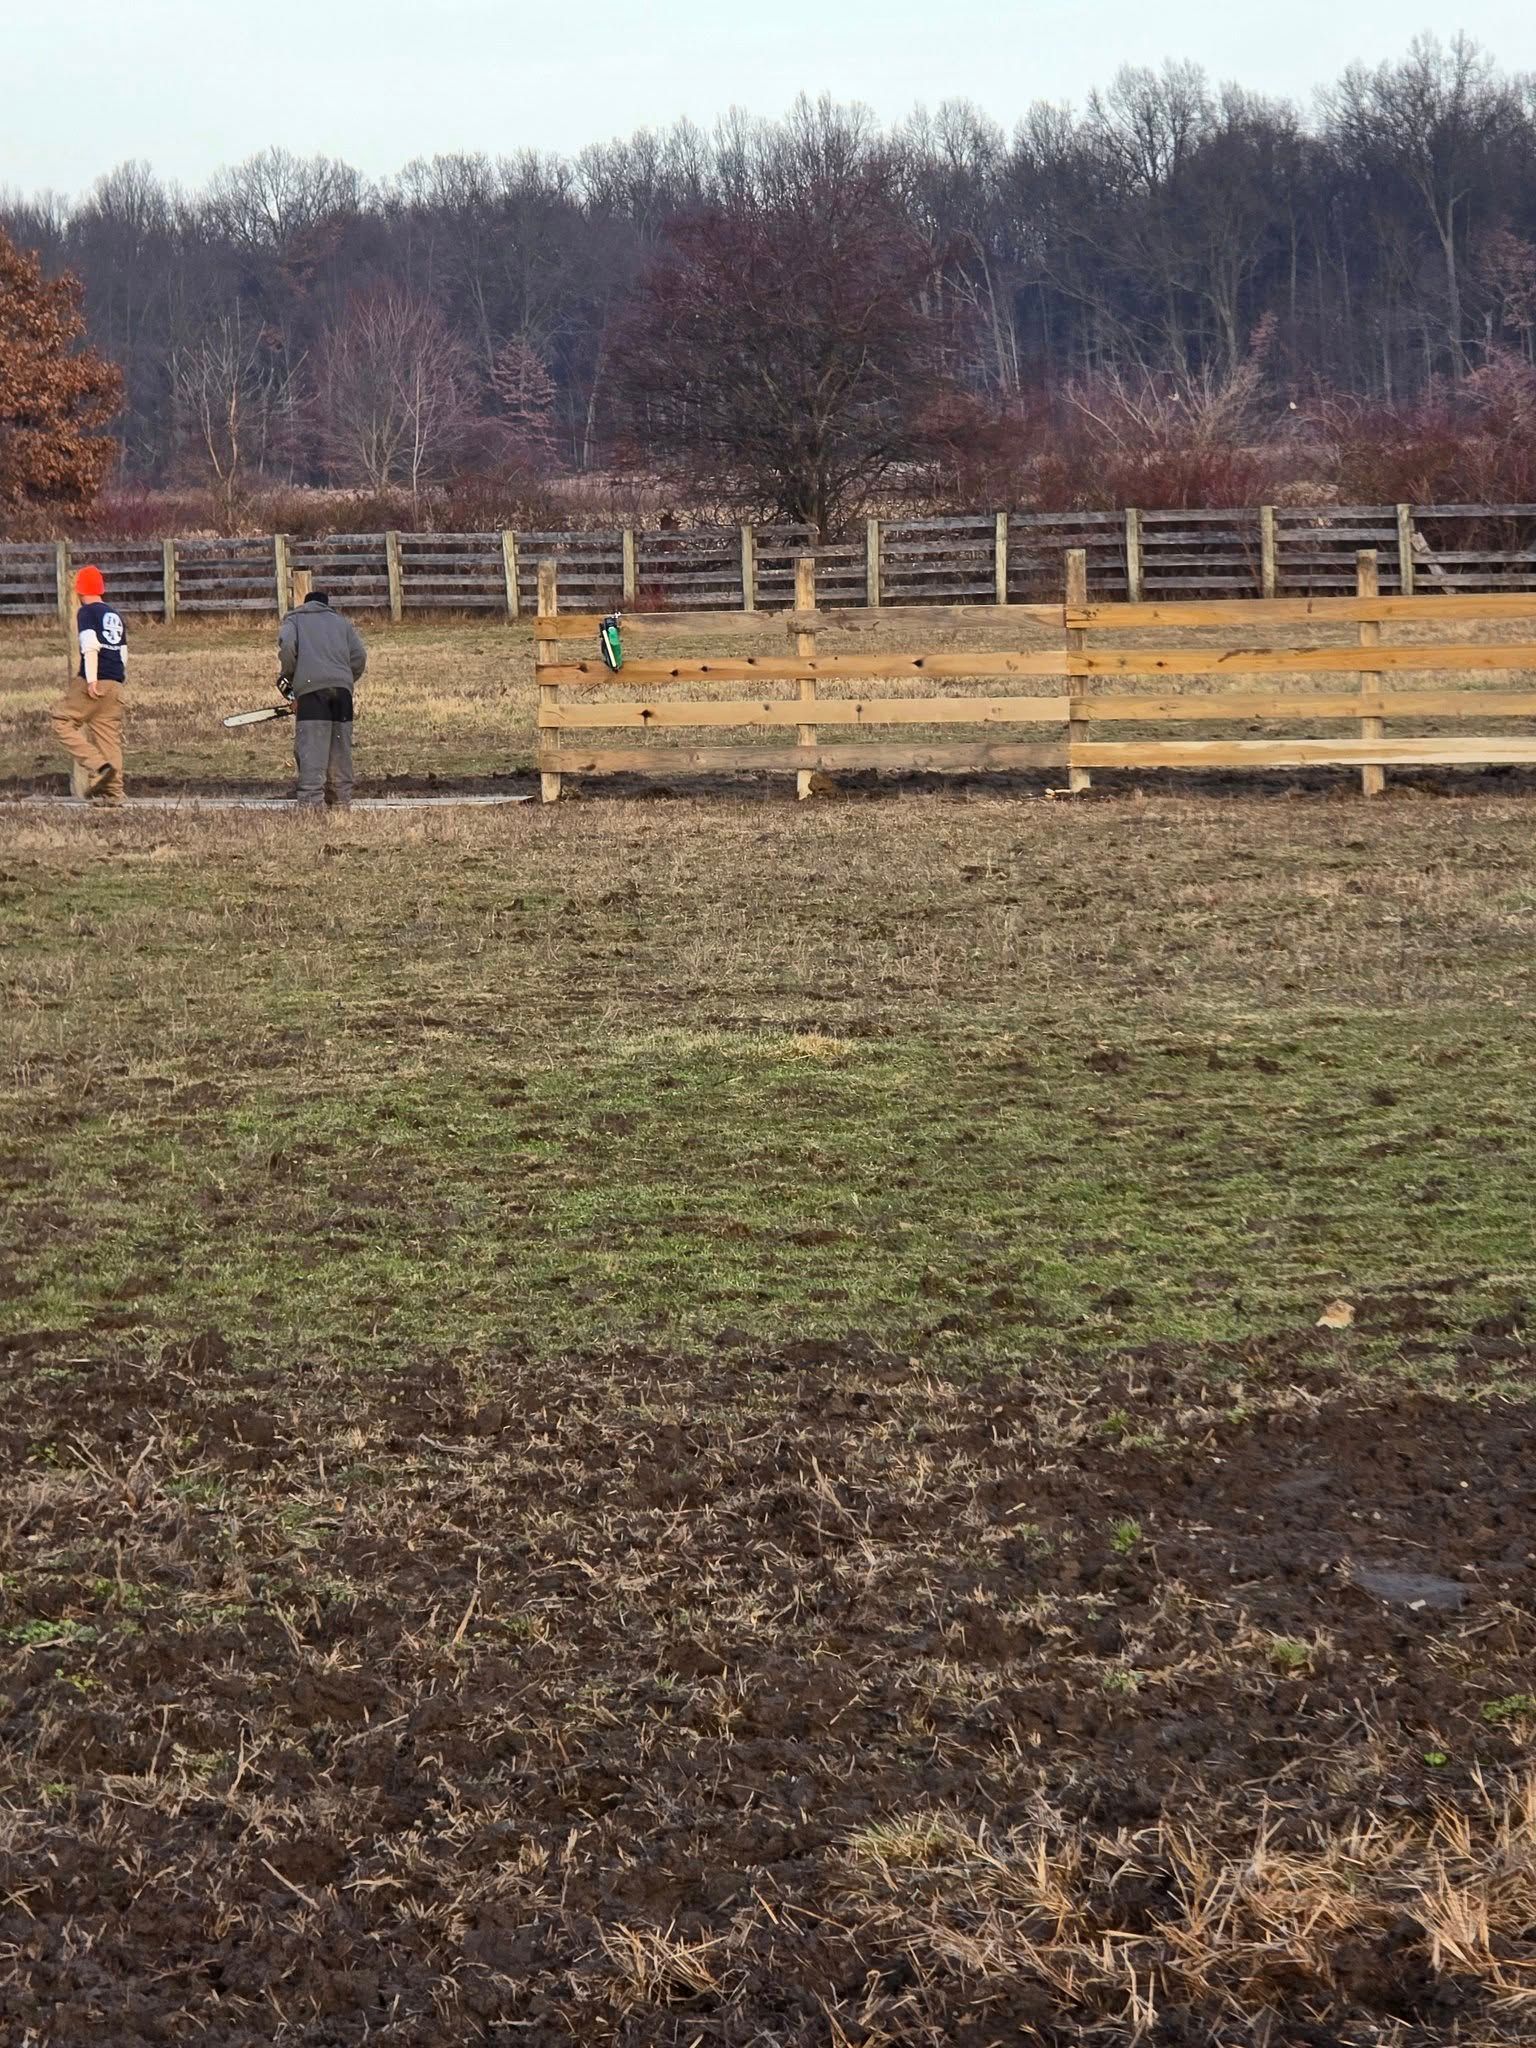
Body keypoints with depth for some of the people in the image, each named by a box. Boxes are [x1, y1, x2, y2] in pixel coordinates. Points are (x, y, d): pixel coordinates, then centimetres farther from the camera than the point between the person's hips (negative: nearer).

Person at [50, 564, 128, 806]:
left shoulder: (86, 613, -2)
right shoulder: (115, 615, 20)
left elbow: (90, 647, -15)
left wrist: (91, 680, -22)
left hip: (93, 683, -7)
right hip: (115, 684, 7)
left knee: (60, 721, 3)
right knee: (109, 736, 8)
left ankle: (97, 766, -12)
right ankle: (112, 793, 3)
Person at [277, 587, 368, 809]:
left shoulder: (294, 620, 20)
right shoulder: (342, 622, 27)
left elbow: (287, 646, -2)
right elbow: (359, 656, 13)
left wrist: (286, 677, 9)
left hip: (311, 686, -3)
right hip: (342, 688, 3)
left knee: (311, 747, -10)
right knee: (340, 747, 11)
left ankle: (310, 800, -20)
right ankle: (341, 798, 13)